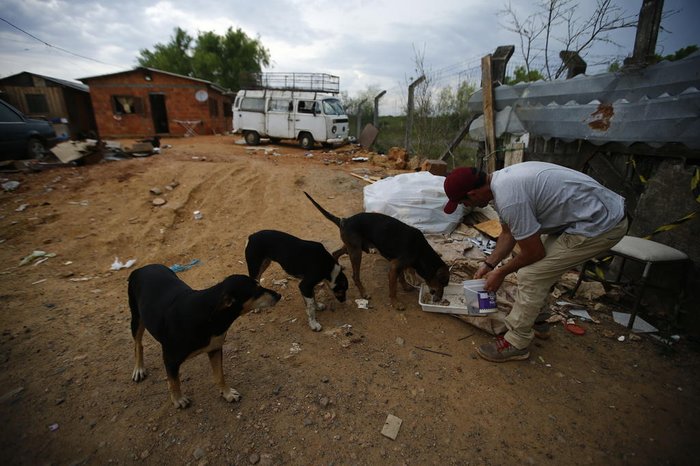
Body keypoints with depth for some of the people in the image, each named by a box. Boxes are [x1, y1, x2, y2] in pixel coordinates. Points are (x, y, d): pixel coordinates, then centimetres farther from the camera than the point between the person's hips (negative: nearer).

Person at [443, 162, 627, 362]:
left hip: (601, 225, -10)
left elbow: (533, 253, -17)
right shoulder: (499, 180, 2)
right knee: (537, 268, 15)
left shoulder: (509, 198, -29)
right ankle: (525, 322, 30)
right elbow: (507, 234, 14)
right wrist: (488, 264, 11)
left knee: (531, 275, -9)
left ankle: (516, 344, 7)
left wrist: (500, 272, -2)